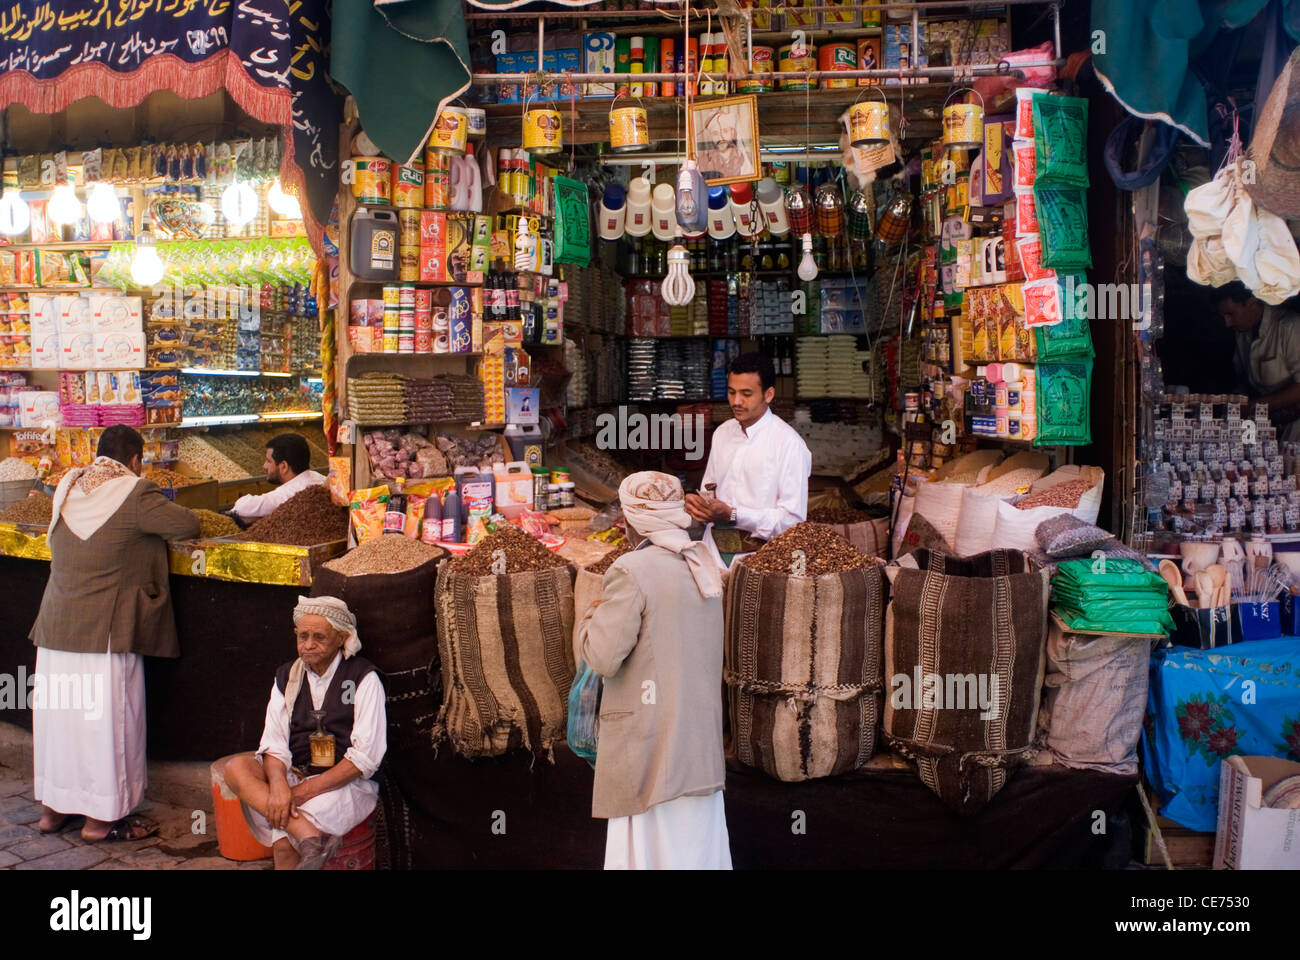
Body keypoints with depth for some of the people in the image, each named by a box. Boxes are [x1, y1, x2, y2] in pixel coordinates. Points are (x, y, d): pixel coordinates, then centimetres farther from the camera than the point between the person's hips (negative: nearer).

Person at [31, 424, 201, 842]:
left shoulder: (68, 487, 6)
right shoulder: (135, 493, -14)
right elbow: (188, 525, -11)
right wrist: (161, 515, 12)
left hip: (56, 625, 7)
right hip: (104, 630, -7)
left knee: (57, 712, 15)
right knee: (105, 717, 3)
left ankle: (53, 807, 27)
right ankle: (101, 816, 11)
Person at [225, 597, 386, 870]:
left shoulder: (364, 678, -4)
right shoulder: (287, 678, 11)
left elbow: (366, 757, -11)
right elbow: (274, 745, 2)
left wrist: (305, 791, -18)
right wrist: (278, 784, -22)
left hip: (347, 783, -6)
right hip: (295, 775, 6)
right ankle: (310, 835, -36)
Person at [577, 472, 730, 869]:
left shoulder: (631, 571, -16)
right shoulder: (704, 563, 5)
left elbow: (603, 658, -16)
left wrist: (593, 616, 2)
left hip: (650, 737, -6)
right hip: (701, 733, 7)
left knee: (650, 844, 3)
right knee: (695, 835, 15)